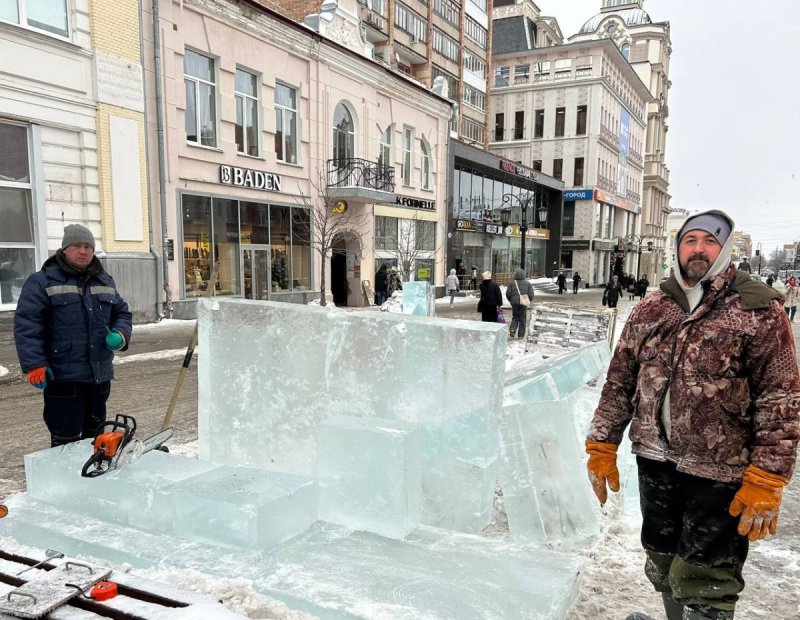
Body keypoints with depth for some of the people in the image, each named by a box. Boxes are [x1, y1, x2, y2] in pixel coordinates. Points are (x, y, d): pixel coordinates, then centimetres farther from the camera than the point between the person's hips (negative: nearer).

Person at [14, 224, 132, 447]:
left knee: (95, 434, 18)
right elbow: (26, 325, -10)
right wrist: (34, 365, -18)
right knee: (66, 439, -3)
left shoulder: (105, 282, 13)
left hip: (100, 374, 6)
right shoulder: (42, 282, -5)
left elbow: (122, 312, 19)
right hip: (63, 376, -6)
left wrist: (120, 335, -3)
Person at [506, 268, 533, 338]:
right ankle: (521, 334, 9)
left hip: (514, 303, 1)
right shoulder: (527, 283, -2)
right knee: (522, 319, 8)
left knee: (515, 317, 16)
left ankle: (513, 329, -8)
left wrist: (511, 301, 13)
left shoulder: (512, 283, 0)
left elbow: (508, 293, -2)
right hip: (523, 303, -1)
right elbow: (531, 294, -4)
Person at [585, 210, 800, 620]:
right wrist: (601, 447, 5)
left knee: (701, 586, 4)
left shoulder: (758, 310, -8)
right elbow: (619, 381, 8)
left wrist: (766, 482, -14)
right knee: (663, 567, 22)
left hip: (720, 473, -5)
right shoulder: (651, 309, 6)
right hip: (655, 463, 5)